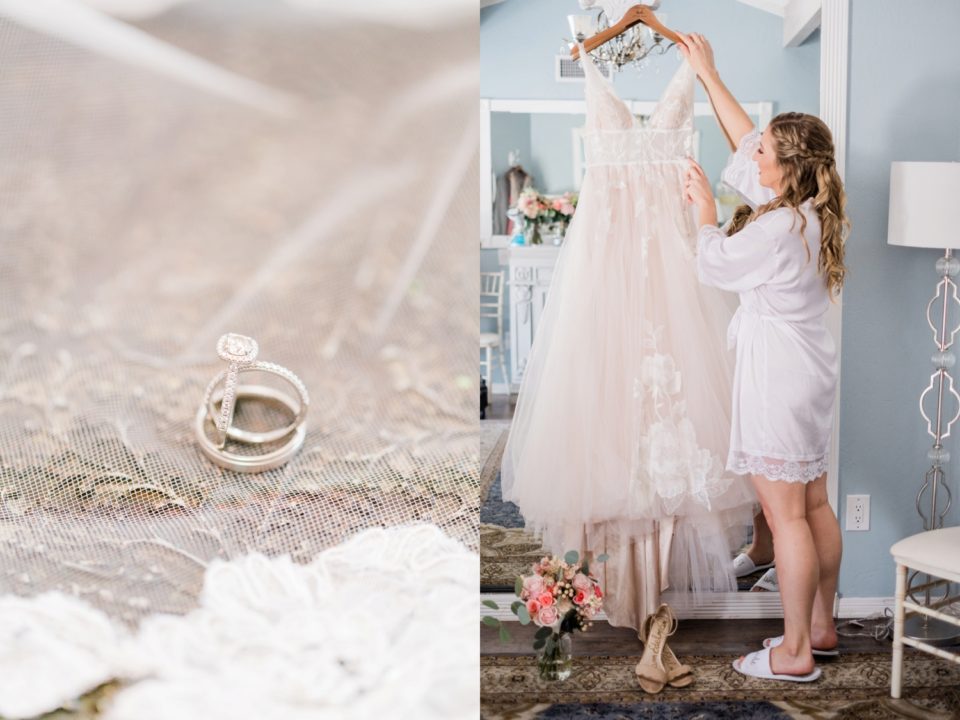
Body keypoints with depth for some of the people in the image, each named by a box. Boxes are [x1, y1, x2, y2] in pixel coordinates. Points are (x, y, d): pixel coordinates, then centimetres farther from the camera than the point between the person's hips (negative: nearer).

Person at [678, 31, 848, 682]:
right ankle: (821, 626, 28)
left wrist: (706, 209, 9)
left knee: (786, 514, -2)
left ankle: (794, 652, 6)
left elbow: (714, 267, -6)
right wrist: (710, 76, 22)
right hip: (811, 371, 9)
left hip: (778, 378, -9)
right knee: (815, 506, 16)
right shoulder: (813, 212, 5)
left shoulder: (777, 226, -22)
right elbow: (747, 143, 16)